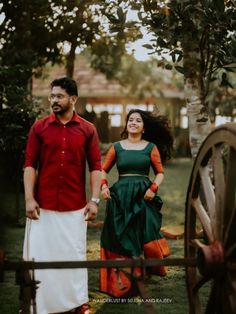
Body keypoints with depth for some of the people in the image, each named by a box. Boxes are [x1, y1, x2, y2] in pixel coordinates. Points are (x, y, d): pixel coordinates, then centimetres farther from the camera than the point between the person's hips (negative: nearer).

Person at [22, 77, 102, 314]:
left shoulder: (88, 130, 2)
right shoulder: (39, 127, 2)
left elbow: (95, 167, 1)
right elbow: (30, 164, -1)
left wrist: (94, 200, -5)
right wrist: (29, 199, -9)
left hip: (75, 206, 0)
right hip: (43, 205, 0)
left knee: (75, 253, 9)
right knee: (40, 254, 6)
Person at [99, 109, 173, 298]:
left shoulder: (151, 147, 7)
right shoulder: (116, 147, 9)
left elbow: (160, 173, 7)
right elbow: (103, 170, 12)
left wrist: (154, 188, -10)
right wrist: (103, 185, -7)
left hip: (143, 197, -1)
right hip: (121, 197, 1)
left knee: (144, 236, -8)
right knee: (121, 240, 1)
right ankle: (122, 283, 8)